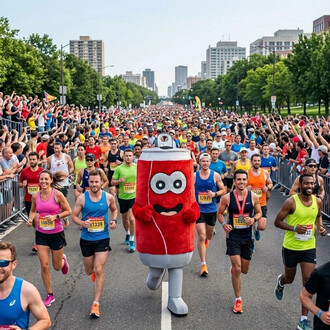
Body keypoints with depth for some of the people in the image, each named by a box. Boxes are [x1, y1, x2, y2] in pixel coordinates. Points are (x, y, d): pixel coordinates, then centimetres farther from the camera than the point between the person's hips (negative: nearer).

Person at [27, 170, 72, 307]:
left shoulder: (57, 194, -14)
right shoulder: (35, 196, -3)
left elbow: (68, 211, -8)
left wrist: (55, 216, -22)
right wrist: (31, 219, -6)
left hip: (56, 233, -2)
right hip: (41, 234, 2)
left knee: (57, 266, 11)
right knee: (44, 266, -2)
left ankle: (63, 260, 49)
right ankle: (50, 295, 16)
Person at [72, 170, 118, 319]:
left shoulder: (108, 197, -6)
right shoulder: (82, 198, -8)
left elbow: (114, 210, 14)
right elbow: (74, 215, -2)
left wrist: (114, 220, -6)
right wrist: (82, 223, -23)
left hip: (102, 239, -1)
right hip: (86, 239, 1)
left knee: (99, 270, -9)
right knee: (89, 271, 17)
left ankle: (96, 304, -1)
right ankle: (94, 272, 57)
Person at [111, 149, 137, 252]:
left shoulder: (137, 167, -4)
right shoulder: (119, 168, -6)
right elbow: (112, 182, -1)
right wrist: (120, 181, -19)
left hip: (134, 196, -1)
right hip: (123, 197, 1)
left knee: (132, 218, -13)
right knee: (125, 218, 17)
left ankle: (132, 241, 0)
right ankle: (128, 234, 44)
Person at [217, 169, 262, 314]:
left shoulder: (253, 196, -5)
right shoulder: (227, 197, -8)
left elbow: (259, 212, 8)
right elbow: (219, 213, 5)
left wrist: (254, 219, -14)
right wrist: (223, 224, -14)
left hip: (247, 237, 2)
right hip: (233, 236, -2)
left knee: (244, 269, 13)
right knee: (237, 269, -7)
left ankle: (234, 268, 51)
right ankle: (238, 300, 9)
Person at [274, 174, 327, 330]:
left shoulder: (317, 201, -3)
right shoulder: (291, 202, -18)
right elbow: (277, 221, -12)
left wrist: (320, 227, -2)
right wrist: (295, 228, -26)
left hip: (309, 248, 3)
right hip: (291, 247, -3)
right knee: (289, 279, 17)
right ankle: (280, 282, 57)